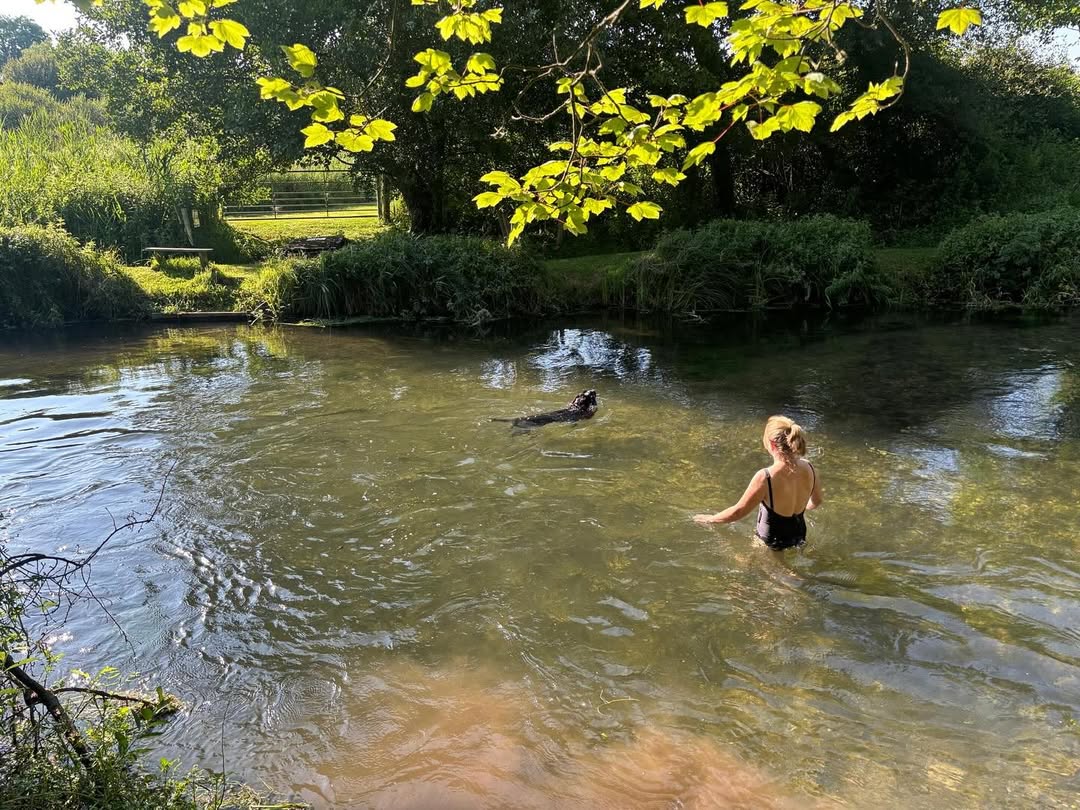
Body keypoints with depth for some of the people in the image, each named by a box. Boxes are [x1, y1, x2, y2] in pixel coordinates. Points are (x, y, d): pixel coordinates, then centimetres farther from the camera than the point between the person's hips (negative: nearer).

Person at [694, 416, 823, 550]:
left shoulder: (765, 478, -32)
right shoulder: (808, 468, -16)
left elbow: (738, 512, -20)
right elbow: (817, 501, 4)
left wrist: (711, 519, -3)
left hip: (772, 543, -6)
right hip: (799, 536, 6)